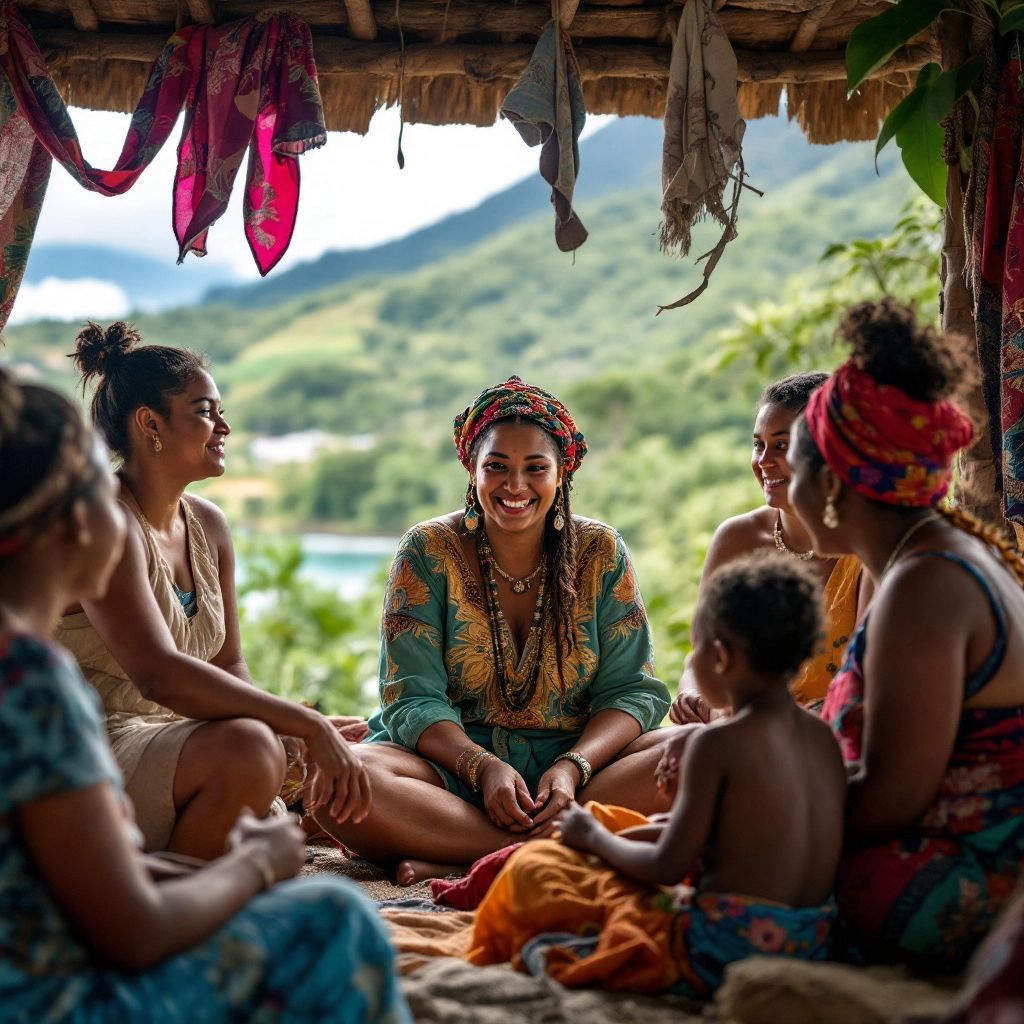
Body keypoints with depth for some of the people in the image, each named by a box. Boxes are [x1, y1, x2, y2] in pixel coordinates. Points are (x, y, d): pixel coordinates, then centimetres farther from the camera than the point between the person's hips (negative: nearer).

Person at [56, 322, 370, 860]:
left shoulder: (209, 526, 9)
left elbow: (229, 668, 10)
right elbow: (157, 673, -31)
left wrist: (306, 737, -10)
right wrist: (308, 726, -31)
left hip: (168, 739, 9)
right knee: (246, 748, -33)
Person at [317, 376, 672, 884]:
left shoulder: (601, 552, 2)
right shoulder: (429, 551, -2)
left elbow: (632, 689, -1)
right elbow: (412, 699, -7)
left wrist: (573, 766, -20)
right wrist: (484, 767, -25)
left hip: (580, 755, 2)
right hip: (454, 763, -1)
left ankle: (455, 855, -28)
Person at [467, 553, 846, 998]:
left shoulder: (716, 742, -16)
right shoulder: (823, 737, 5)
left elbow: (669, 866, -12)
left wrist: (595, 836, 5)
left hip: (723, 949, -7)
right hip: (813, 944, 8)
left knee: (533, 863, 2)